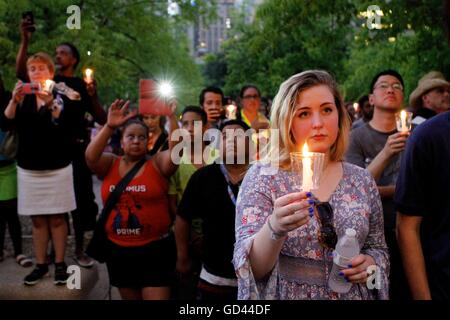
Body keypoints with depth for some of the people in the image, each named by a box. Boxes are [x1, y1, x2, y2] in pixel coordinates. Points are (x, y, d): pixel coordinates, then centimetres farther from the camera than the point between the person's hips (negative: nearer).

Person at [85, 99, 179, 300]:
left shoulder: (157, 164, -2)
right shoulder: (110, 165, 3)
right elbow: (90, 156, -16)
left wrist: (171, 118, -27)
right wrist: (109, 126, -25)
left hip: (155, 249, -3)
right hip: (119, 250, 3)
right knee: (129, 297, 20)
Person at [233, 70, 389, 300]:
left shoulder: (362, 181, -4)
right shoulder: (263, 177, -13)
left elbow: (378, 247, 8)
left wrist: (369, 262, -13)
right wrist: (275, 228, -39)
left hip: (354, 293, 3)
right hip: (287, 294, -3)